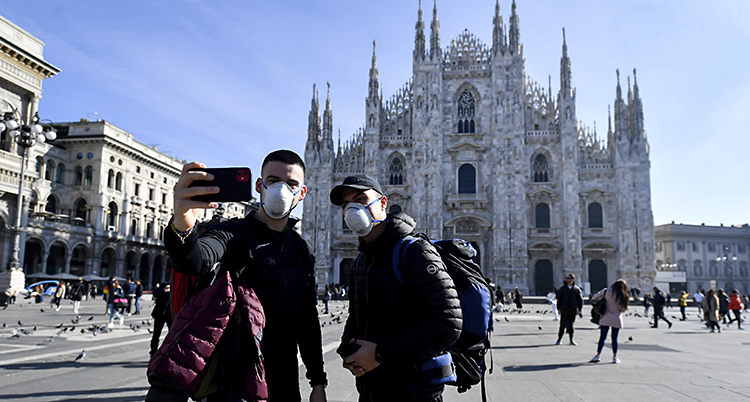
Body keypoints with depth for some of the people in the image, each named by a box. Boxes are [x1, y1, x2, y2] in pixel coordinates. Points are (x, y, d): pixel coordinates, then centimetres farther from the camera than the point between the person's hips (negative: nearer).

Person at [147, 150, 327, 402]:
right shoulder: (235, 233, -8)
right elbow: (195, 262, -31)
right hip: (233, 381, -5)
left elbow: (308, 319, 12)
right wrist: (182, 227, -53)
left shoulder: (301, 249, 8)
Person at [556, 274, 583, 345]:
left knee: (571, 325, 6)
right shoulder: (562, 288, 3)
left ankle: (571, 340, 17)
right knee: (562, 325, -2)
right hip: (564, 309, -1)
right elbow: (559, 299, 5)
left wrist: (579, 309, 3)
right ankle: (559, 339, 4)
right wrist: (558, 309, 1)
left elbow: (580, 299, 8)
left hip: (573, 310, 1)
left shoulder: (576, 289, 3)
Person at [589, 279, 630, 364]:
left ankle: (598, 355, 1)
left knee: (602, 337, 4)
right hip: (616, 319, 0)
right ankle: (615, 357, 12)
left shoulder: (606, 291, -3)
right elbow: (623, 309, -1)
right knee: (614, 338, 7)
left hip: (605, 318, 0)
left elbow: (595, 297, 3)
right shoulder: (623, 296, -5)